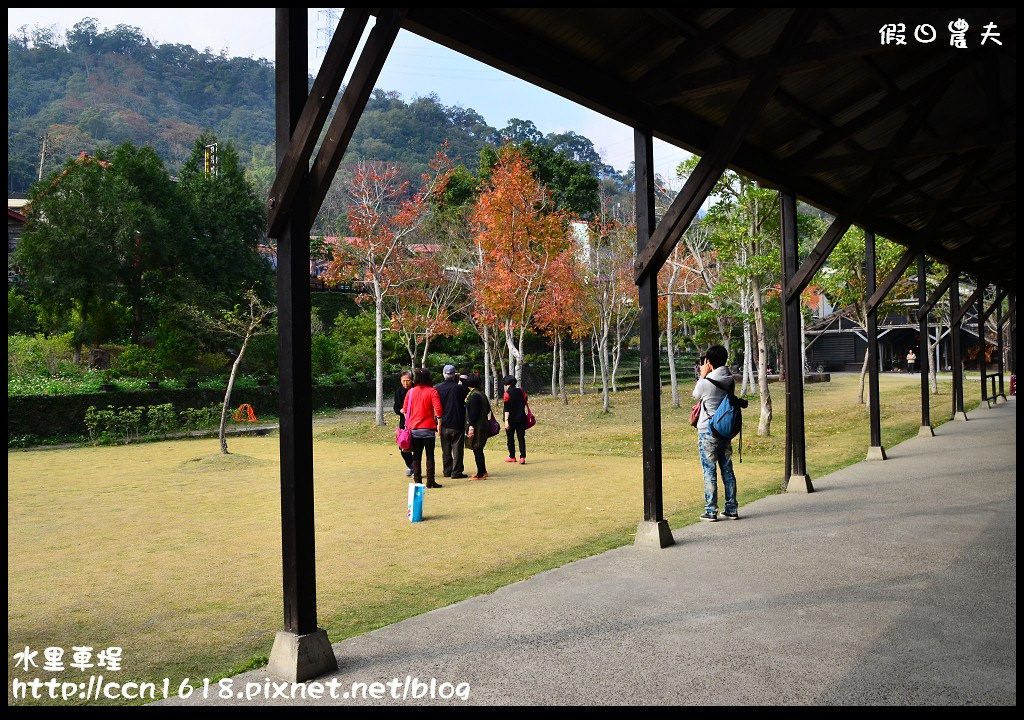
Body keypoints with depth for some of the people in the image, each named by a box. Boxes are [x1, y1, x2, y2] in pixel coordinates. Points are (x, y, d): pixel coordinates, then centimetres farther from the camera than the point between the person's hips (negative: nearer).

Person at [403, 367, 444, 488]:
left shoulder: (410, 392, 4)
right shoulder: (432, 391, -6)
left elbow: (406, 410, 8)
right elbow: (437, 409, -14)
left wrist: (408, 424, 18)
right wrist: (439, 424, -5)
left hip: (414, 428, 3)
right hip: (428, 428, -3)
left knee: (416, 455, 9)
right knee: (430, 455, 3)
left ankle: (417, 480, 10)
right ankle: (430, 481, 0)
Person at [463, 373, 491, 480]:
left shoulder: (474, 396, -16)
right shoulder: (482, 393, 13)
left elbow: (474, 412, -20)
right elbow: (488, 409, 19)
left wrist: (471, 426, -19)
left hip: (477, 426, -10)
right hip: (483, 424, 10)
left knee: (477, 450, -5)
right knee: (479, 449, 17)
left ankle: (481, 474, -2)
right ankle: (482, 471, 25)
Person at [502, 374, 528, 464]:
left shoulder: (507, 393, -10)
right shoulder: (521, 391, 4)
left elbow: (507, 408, -16)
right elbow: (525, 402, 11)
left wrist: (506, 420, -18)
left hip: (511, 419, -4)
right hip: (521, 418, 4)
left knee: (510, 438, 11)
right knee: (521, 438, 4)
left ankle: (512, 457, 19)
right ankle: (522, 457, -5)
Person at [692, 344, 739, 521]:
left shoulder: (706, 382, -17)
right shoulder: (730, 380, 1)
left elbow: (696, 396, 3)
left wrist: (703, 375, 8)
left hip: (707, 432, -6)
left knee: (709, 472, 0)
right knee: (727, 470, 11)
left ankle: (711, 511, 4)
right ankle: (731, 509, 16)